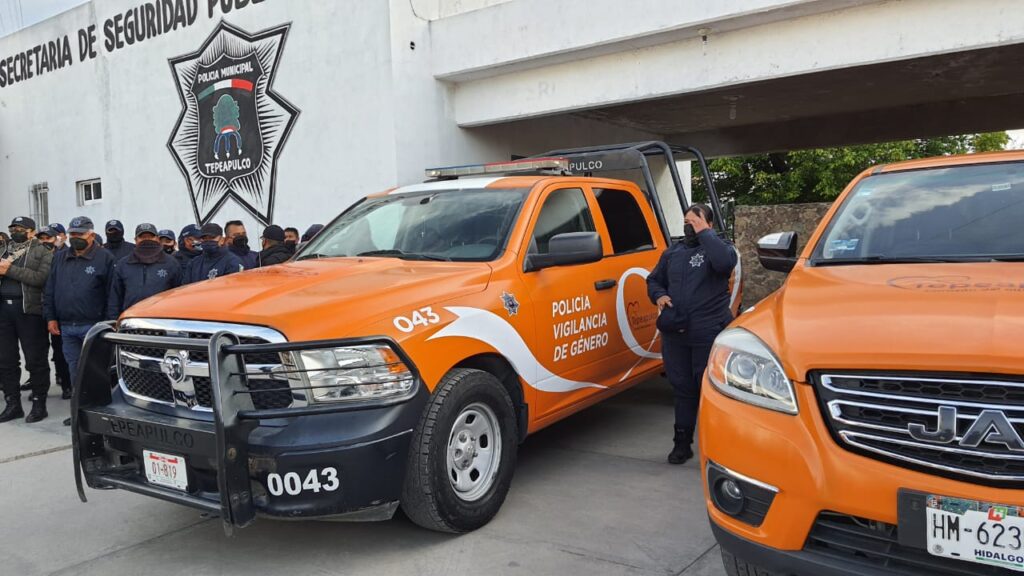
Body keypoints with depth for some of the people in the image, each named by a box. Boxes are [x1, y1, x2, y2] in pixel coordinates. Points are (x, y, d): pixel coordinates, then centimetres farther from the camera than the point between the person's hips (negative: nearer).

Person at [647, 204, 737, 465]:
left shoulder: (718, 247, 1)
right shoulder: (672, 253, 17)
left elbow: (724, 262, -23)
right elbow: (653, 280, 25)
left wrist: (704, 232, -15)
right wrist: (659, 296, 3)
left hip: (708, 334, -5)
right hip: (675, 333, 5)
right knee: (682, 389, 12)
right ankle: (682, 443, 23)